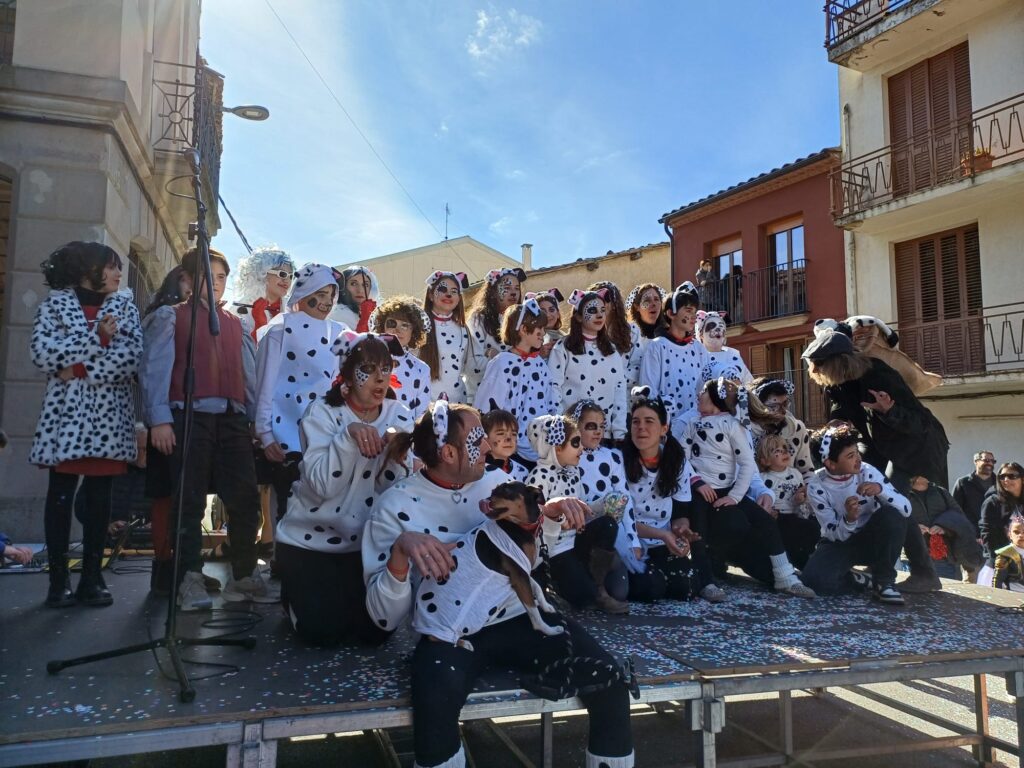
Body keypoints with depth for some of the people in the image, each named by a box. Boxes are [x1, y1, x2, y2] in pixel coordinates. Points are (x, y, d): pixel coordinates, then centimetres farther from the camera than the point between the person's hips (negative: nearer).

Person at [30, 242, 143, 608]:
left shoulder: (125, 307, 12)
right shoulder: (54, 304, 7)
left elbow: (133, 357, -3)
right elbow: (43, 353, -8)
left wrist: (81, 368, -10)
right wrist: (97, 337, -12)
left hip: (109, 415, 2)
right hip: (65, 412, -1)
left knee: (100, 498, 3)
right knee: (60, 496, 0)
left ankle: (92, 577, 10)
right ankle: (58, 579, 8)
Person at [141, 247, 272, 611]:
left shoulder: (235, 323, 22)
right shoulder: (170, 317, 9)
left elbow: (248, 374, 18)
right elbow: (154, 368, -1)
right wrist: (159, 418, -12)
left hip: (233, 418, 4)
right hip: (191, 416, -4)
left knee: (245, 499, 1)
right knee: (190, 500, -2)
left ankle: (244, 576, 11)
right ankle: (190, 581, 5)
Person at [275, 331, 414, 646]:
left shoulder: (400, 416, -5)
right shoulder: (323, 412, -15)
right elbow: (322, 484, -26)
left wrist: (397, 459, -30)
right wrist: (350, 434, -37)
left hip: (367, 543, 3)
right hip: (309, 539, -3)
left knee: (377, 630, -1)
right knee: (323, 631, -8)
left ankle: (342, 593, 30)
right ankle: (294, 593, 25)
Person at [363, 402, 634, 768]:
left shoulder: (498, 481, 6)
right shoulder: (396, 507, -5)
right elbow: (386, 617, -8)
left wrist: (550, 512, -2)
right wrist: (400, 552, -27)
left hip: (520, 619, 4)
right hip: (449, 632, -3)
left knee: (609, 684, -18)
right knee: (437, 699, -36)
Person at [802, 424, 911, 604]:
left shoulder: (867, 471, -14)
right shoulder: (816, 486, -18)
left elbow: (906, 508, -17)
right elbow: (836, 535, -18)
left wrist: (881, 489, -36)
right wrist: (849, 519, -40)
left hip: (870, 540, 2)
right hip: (839, 543, -2)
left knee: (892, 515, -30)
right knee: (815, 577, -32)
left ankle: (884, 579, -11)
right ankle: (867, 580, -4)